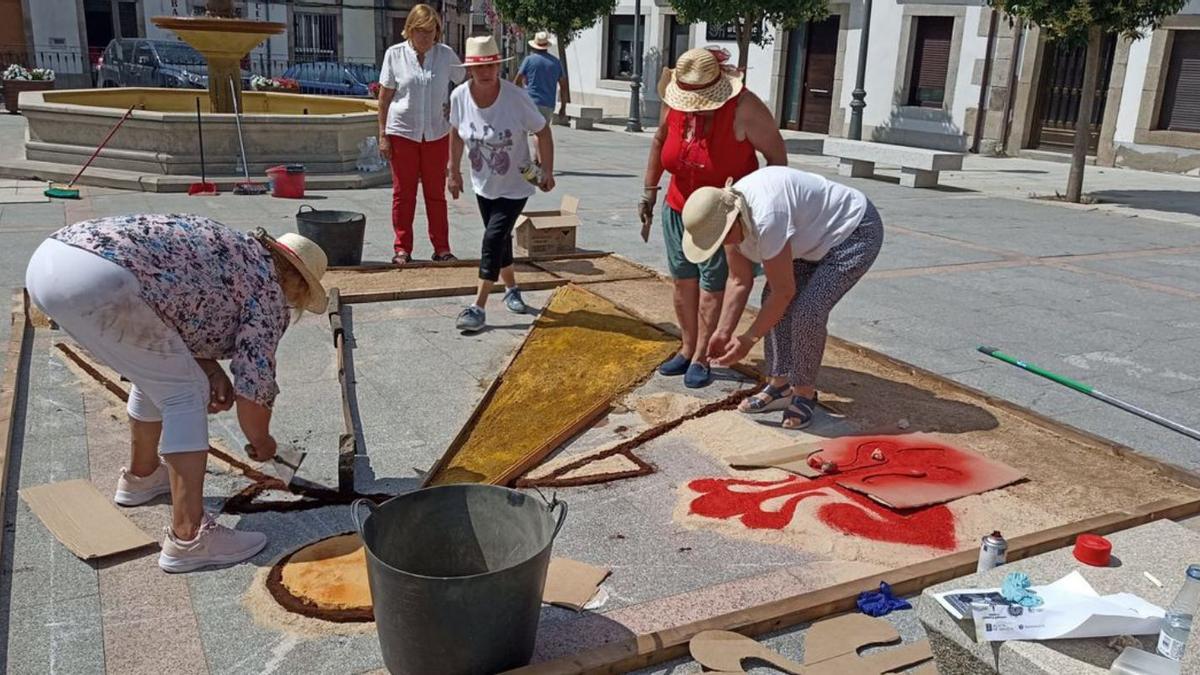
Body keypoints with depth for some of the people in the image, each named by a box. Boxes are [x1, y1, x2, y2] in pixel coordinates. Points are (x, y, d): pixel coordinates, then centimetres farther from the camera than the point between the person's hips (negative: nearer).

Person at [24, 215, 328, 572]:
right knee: (185, 392, 2)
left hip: (48, 260, 10)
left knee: (157, 372, 26)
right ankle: (188, 538, 2)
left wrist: (212, 370, 17)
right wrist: (261, 441, 27)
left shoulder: (226, 251, 30)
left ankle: (140, 476, 45)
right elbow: (254, 386, 8)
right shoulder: (267, 289, 7)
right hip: (99, 281, -10)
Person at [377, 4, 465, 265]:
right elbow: (384, 97, 0)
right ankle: (402, 248, 13)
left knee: (436, 193, 8)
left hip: (437, 134, 1)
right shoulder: (395, 54, -2)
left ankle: (441, 248, 15)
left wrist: (456, 108, 4)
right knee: (403, 193, 5)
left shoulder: (446, 55, 1)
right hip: (402, 133, -1)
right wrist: (383, 135, -4)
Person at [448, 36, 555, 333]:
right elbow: (456, 133, 6)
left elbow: (542, 132, -11)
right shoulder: (459, 96, -12)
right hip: (483, 184, 5)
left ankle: (479, 307, -8)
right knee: (500, 238, 17)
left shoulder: (516, 97, -23)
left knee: (493, 239, -12)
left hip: (515, 186, -4)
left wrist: (547, 171, -12)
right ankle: (511, 288, 40)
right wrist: (455, 171, 10)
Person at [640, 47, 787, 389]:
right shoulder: (676, 102, -8)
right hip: (679, 208, 6)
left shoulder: (744, 109, -24)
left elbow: (777, 155, -15)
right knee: (683, 281, 11)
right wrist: (649, 191, 10)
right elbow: (660, 140, 10)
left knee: (712, 286, -1)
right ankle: (687, 349, 25)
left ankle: (701, 358, 9)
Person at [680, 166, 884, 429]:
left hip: (856, 232, -9)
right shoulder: (726, 216, -10)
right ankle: (779, 386, 12)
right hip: (817, 237, 9)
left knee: (808, 311, -18)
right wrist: (723, 331, -5)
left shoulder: (765, 218, -37)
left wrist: (749, 338, -19)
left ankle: (805, 394, 0)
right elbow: (739, 281, -1)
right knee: (773, 303, 2)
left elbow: (785, 291, -28)